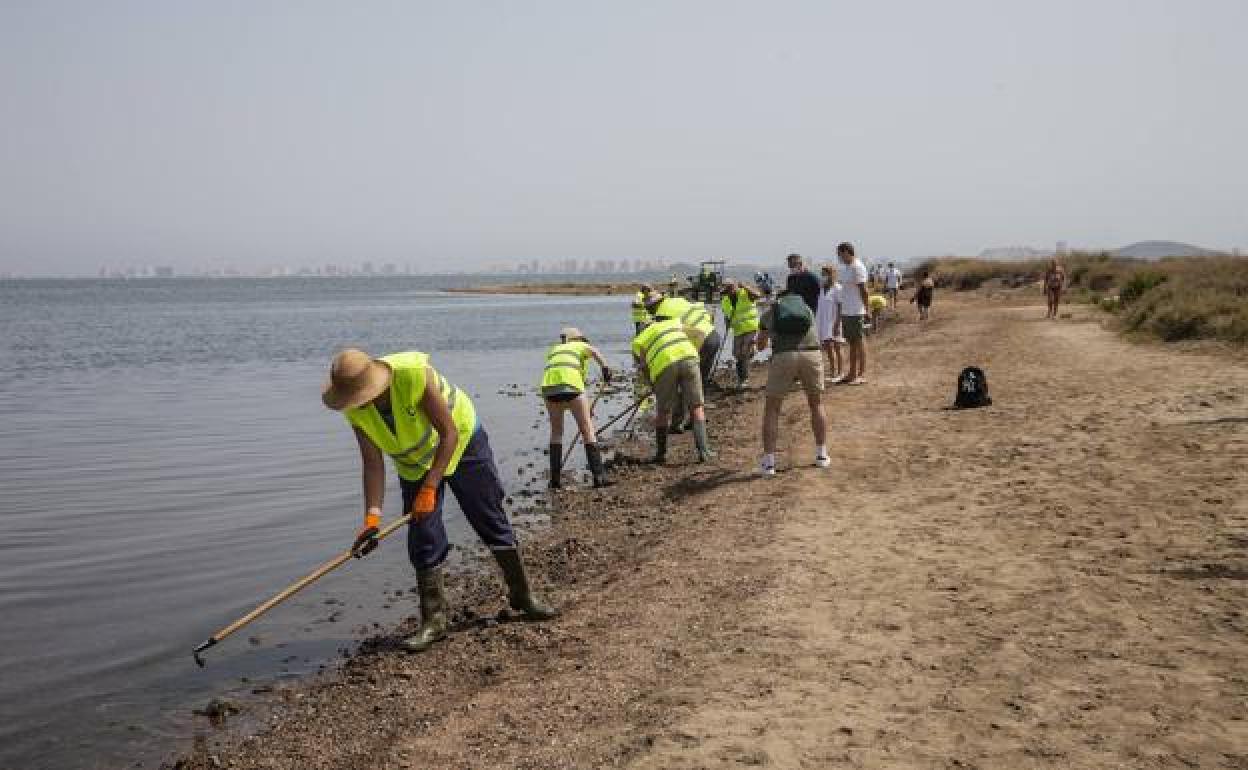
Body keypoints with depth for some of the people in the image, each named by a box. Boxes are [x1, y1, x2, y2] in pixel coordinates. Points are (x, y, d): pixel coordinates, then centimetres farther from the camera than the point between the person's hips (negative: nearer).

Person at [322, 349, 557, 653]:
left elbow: (449, 433, -32)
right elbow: (372, 463, -17)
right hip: (415, 464, 4)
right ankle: (434, 620, 6)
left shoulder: (414, 373, -37)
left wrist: (430, 488, -33)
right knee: (423, 540, -5)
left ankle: (522, 595, 20)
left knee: (492, 520, 3)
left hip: (461, 443, -4)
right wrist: (372, 517, -26)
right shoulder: (356, 411, -21)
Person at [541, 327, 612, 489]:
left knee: (556, 430, 20)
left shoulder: (554, 350, 38)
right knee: (587, 429, 3)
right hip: (570, 384, -4)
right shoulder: (581, 345, 27)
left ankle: (555, 478, 17)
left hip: (548, 385, 4)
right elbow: (593, 351, 0)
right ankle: (598, 475, -4)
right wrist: (605, 366, -16)